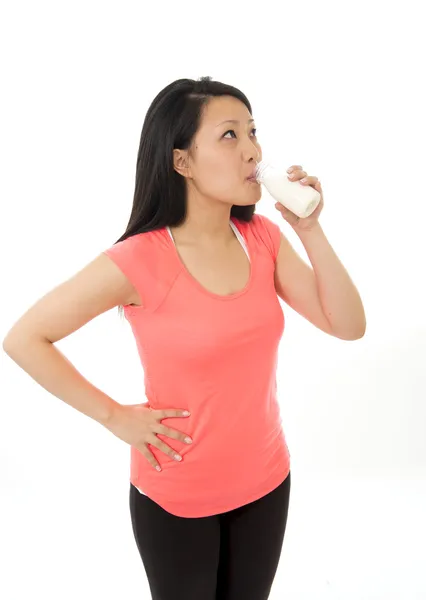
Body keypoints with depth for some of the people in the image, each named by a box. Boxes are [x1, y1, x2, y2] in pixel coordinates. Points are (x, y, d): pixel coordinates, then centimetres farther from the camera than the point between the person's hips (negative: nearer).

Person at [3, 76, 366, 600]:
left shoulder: (264, 237, -7)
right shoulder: (139, 261, -23)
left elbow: (348, 326, -8)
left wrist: (309, 228, -17)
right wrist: (115, 417, -14)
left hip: (265, 481, 5)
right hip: (175, 497, -4)